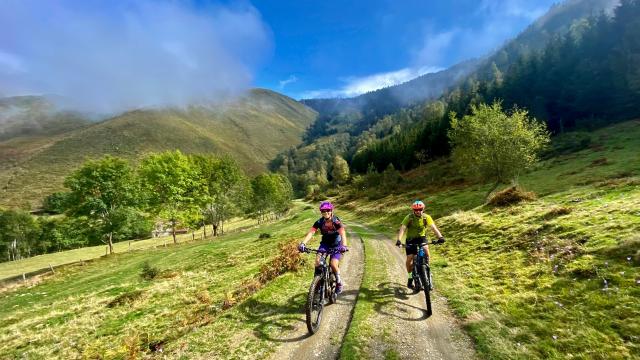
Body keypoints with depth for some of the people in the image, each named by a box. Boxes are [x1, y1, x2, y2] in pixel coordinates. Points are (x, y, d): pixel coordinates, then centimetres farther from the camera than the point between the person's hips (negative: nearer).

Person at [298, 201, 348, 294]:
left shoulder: (336, 221, -23)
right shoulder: (319, 222, -16)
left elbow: (343, 234, -36)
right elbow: (311, 232, -26)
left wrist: (344, 246, -54)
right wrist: (303, 243, -43)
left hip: (336, 245, -3)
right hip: (325, 244, 3)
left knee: (333, 264, -20)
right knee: (318, 260, -20)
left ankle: (339, 281, 8)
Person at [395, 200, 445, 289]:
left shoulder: (426, 217, -15)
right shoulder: (409, 218, -20)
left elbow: (433, 227, -26)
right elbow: (402, 229, -29)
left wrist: (440, 237, -43)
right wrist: (398, 240, -44)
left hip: (422, 237, 1)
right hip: (411, 239, -1)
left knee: (426, 251, -29)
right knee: (409, 259, -7)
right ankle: (410, 277, 14)